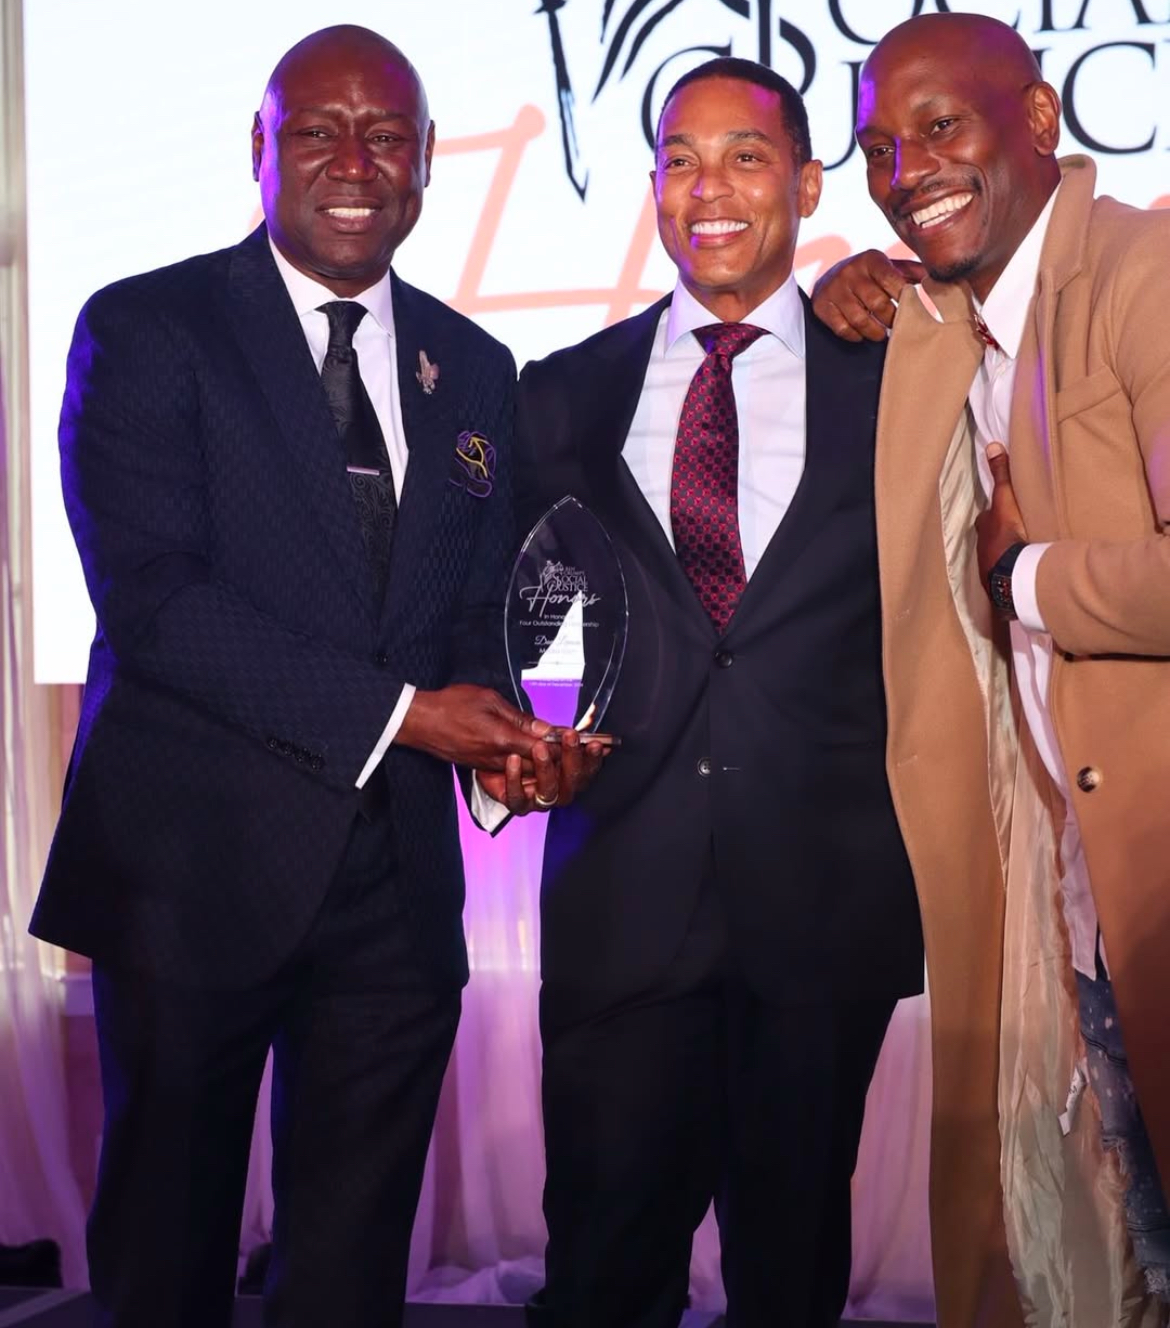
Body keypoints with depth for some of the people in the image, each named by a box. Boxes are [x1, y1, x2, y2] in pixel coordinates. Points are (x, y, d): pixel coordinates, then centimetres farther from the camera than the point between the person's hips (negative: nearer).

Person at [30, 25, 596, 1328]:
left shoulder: (474, 370, 12)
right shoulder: (142, 331, -4)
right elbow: (148, 595, -14)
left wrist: (498, 733, -8)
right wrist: (399, 713, -18)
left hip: (399, 875, 4)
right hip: (193, 866, -4)